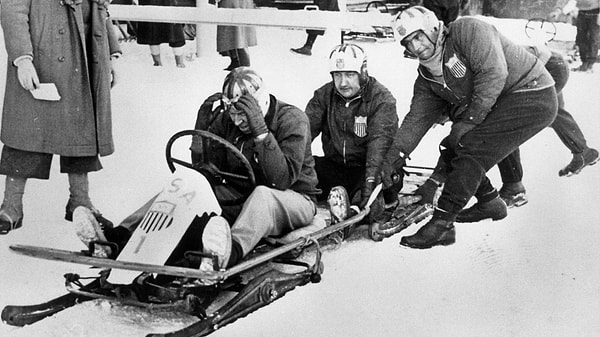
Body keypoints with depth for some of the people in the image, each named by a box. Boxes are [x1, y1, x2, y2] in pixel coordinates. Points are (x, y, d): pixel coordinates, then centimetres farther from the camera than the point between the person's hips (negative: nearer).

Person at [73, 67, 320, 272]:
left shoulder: (293, 120, -15)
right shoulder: (227, 119, 1)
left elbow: (283, 180, -27)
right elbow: (200, 165, 3)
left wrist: (260, 130, -34)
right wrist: (202, 124, -11)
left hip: (295, 199, -5)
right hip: (240, 198, 6)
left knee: (262, 195, -40)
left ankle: (231, 252, -70)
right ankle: (118, 236, -29)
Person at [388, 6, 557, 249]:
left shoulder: (467, 31, -17)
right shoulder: (427, 77, 7)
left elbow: (493, 72, -25)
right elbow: (417, 118, 4)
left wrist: (469, 120, -24)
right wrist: (396, 154, -9)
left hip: (532, 97, -8)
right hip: (498, 108, 9)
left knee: (469, 149, -20)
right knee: (452, 150, 3)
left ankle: (442, 224, -18)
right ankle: (490, 203, 24)